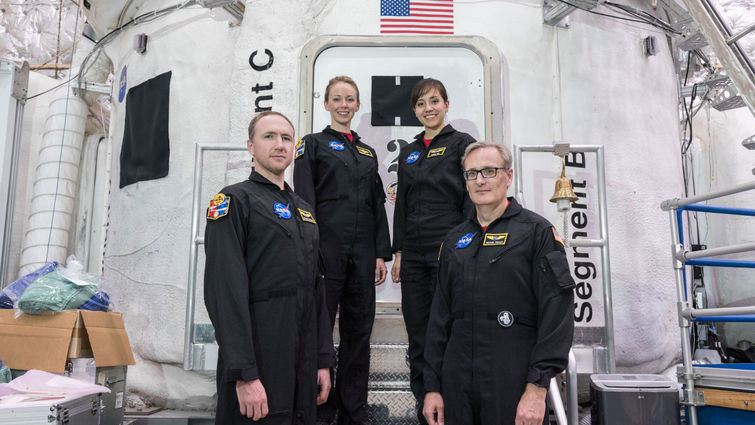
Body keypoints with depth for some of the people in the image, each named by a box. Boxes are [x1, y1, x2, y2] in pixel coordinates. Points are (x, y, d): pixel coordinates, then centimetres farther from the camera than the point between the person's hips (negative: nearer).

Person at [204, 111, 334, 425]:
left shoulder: (304, 211, 16)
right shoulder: (235, 201, -6)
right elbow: (225, 291, -16)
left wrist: (324, 360, 11)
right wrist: (244, 374, -21)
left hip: (304, 364, 7)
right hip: (259, 362, -7)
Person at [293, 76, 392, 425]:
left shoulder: (367, 152, 18)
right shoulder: (313, 144, 4)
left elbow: (378, 205, 15)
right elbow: (305, 201, -5)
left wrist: (381, 254, 6)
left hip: (362, 252, 5)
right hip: (326, 248, -5)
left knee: (359, 331, 9)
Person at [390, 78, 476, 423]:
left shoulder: (462, 143, 0)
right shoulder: (408, 153, 16)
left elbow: (472, 199, -5)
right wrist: (398, 252, 11)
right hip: (413, 254, 5)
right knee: (418, 336, 9)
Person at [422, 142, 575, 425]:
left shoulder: (537, 231, -4)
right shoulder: (455, 241, 11)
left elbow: (556, 313, -11)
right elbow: (439, 318, 12)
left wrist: (537, 387, -16)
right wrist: (432, 386, 8)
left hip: (514, 386, -4)